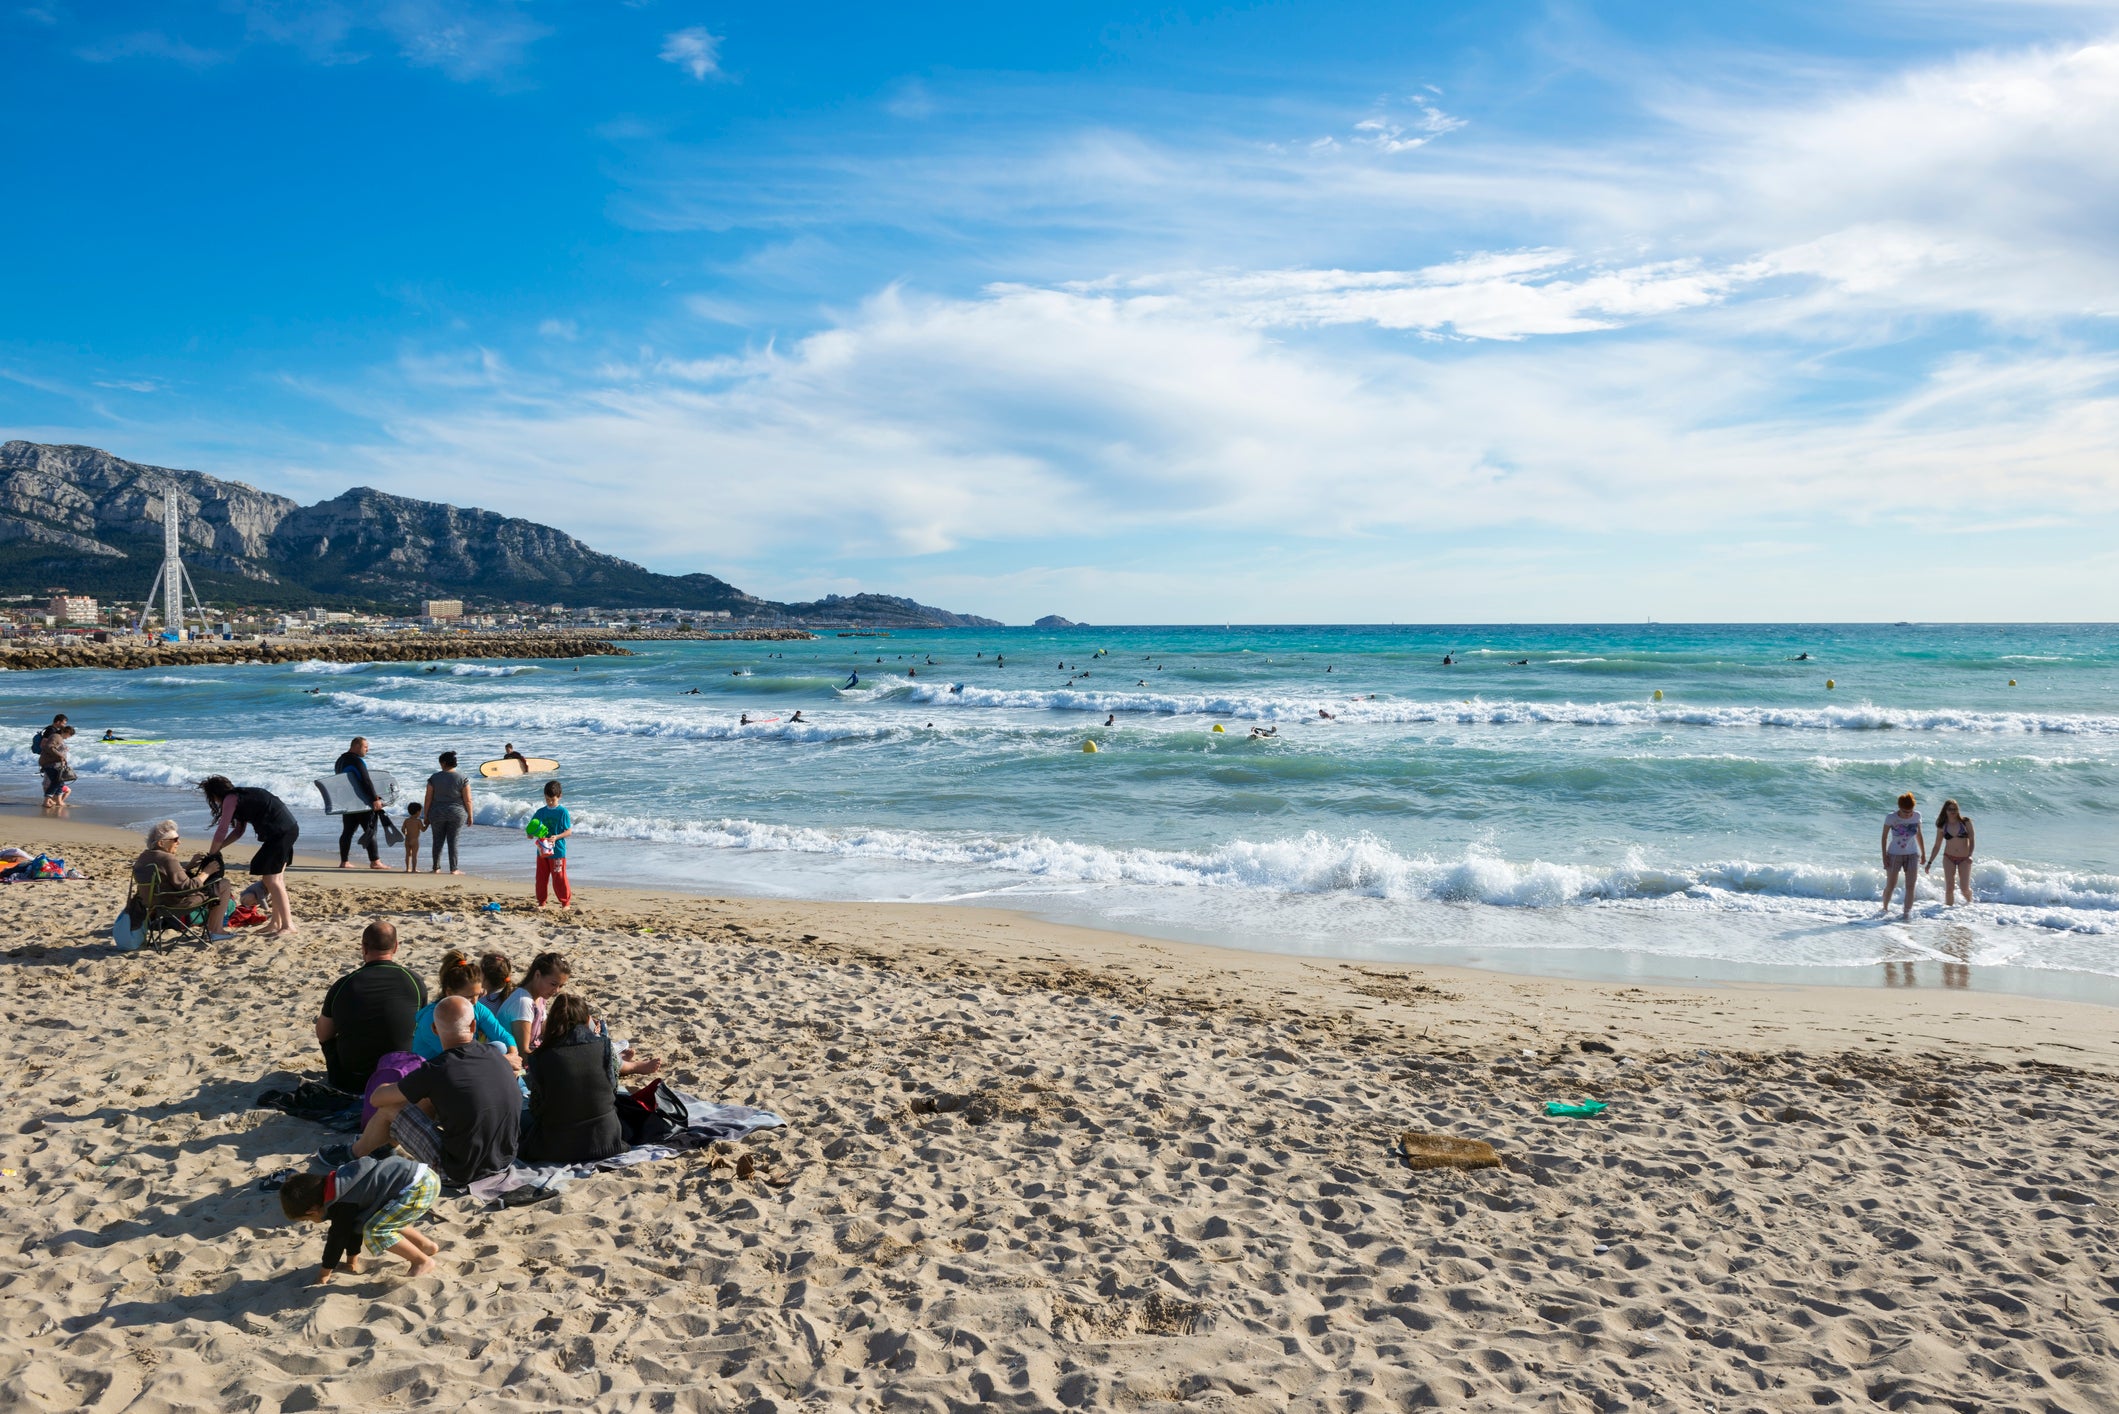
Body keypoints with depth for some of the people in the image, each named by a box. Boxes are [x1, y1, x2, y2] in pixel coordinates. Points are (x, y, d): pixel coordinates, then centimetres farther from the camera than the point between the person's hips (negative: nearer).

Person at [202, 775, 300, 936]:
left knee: (271, 879, -8)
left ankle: (288, 925, -10)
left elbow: (221, 831, -5)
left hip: (280, 831, -10)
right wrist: (218, 848, 21)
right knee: (275, 879, 15)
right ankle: (276, 923, 19)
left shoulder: (231, 799, -4)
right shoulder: (241, 796, 25)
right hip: (289, 828, 10)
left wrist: (211, 855, 6)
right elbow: (239, 830, 26)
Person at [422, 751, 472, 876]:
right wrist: (470, 816, 4)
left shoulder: (434, 778, -3)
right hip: (456, 814, -1)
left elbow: (428, 799, -1)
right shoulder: (463, 779, -6)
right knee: (453, 841, 3)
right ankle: (454, 869, 3)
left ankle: (436, 867, 14)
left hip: (437, 814, 1)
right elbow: (468, 800, -7)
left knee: (438, 841, 10)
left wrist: (426, 816, 7)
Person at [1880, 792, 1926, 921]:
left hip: (1912, 855, 2)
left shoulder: (1917, 816, -6)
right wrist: (1884, 856, -8)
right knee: (1890, 885, 3)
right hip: (1894, 855, -2)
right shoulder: (1891, 818, -15)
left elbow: (1919, 835, 8)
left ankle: (1908, 911, 1)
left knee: (1910, 886, -4)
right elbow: (1884, 837, -5)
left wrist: (1923, 853, 12)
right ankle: (1885, 908, 23)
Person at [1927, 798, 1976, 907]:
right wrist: (1929, 862, 3)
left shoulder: (1966, 822, -5)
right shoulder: (1942, 827, 0)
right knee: (1949, 888, -6)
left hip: (1964, 859, -1)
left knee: (1965, 888, -1)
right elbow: (1937, 846, 6)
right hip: (1949, 858, 1)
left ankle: (1970, 903, 31)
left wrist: (1970, 855, -16)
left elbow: (1972, 840, -2)